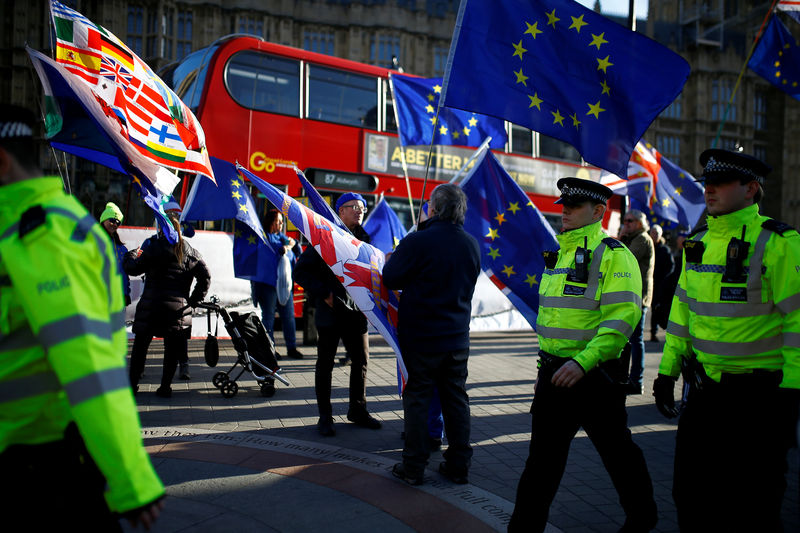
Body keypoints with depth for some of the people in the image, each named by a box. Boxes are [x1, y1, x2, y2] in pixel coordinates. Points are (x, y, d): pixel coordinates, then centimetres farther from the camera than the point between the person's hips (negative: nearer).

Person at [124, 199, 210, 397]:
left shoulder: (154, 247, -5)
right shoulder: (190, 252, 6)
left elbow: (134, 268, -1)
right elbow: (205, 277, 4)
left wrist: (130, 256, 19)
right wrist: (194, 300, 9)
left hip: (152, 306, -2)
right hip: (178, 307, 2)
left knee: (140, 344, 11)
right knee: (172, 347, 7)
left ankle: (132, 383, 17)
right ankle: (165, 386, 7)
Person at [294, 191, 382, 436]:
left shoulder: (364, 239, 10)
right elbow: (300, 271, -8)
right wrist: (324, 294, -14)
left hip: (356, 312, 5)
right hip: (330, 311, -5)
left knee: (361, 360, 10)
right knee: (325, 364, 5)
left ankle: (357, 410, 26)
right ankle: (325, 417, 15)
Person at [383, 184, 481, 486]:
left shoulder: (417, 241, -17)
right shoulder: (472, 244, 2)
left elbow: (390, 279, -13)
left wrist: (391, 259, 7)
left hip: (421, 336, -5)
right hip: (458, 336, 5)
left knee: (417, 398, 5)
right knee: (456, 399, 13)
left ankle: (413, 467, 13)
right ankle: (458, 466, 22)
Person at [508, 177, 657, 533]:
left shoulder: (613, 255, -12)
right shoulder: (559, 253, 14)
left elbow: (623, 316, -22)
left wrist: (582, 362, -29)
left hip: (593, 374, -7)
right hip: (554, 371, 7)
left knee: (617, 450, 12)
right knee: (543, 456, 8)